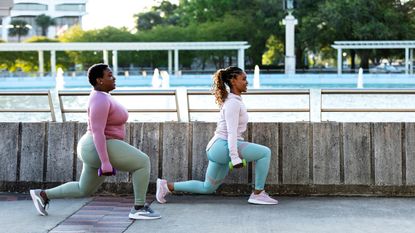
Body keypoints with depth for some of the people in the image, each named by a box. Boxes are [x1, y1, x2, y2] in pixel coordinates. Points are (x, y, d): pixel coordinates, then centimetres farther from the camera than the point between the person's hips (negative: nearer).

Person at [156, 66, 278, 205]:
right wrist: (234, 157, -25)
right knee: (265, 152, -14)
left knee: (207, 188, 17)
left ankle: (168, 186, 18)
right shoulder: (233, 103, -13)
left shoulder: (233, 101, 17)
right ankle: (258, 194, -8)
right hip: (223, 146, -10)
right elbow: (231, 132, -20)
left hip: (219, 148, 10)